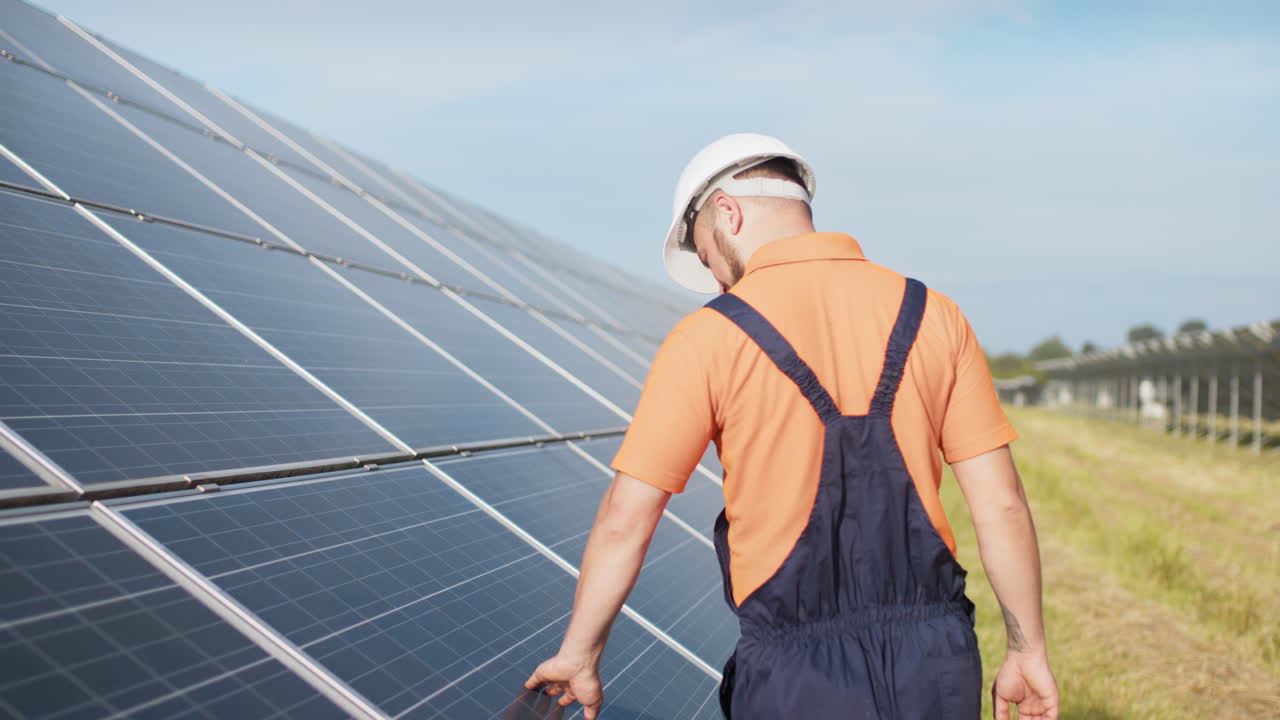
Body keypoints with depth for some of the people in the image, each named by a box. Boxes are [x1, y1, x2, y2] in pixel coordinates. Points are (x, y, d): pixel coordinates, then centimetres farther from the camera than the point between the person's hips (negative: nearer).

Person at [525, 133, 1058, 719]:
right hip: (935, 659, 3)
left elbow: (624, 522, -6)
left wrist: (578, 654, 6)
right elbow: (1001, 504, 1)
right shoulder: (931, 315, 2)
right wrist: (1028, 650, 10)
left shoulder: (709, 336, -7)